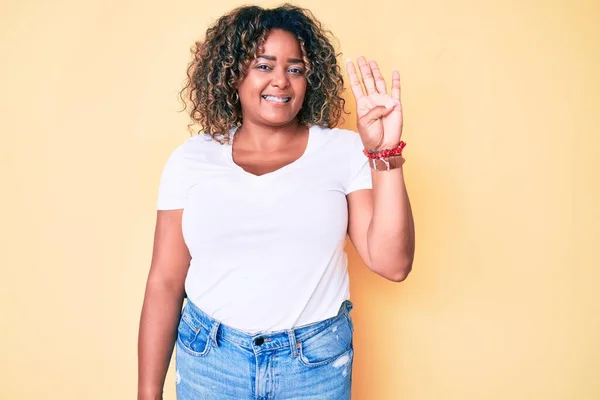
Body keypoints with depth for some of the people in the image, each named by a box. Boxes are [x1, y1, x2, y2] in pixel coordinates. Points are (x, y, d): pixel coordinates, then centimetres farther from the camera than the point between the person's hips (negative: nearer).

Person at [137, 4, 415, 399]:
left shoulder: (344, 150, -5)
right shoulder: (192, 159, -3)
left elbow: (392, 263, -10)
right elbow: (165, 283, -2)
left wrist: (385, 154, -18)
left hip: (317, 361, 0)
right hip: (207, 359, 1)